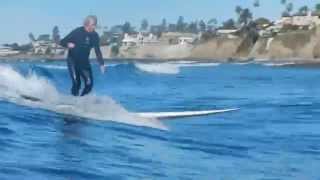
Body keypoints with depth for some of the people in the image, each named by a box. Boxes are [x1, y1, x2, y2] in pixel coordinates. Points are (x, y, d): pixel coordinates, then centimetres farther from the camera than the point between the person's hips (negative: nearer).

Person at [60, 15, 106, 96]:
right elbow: (62, 42, -10)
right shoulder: (77, 32, -14)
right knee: (76, 83, -15)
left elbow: (97, 51, 5)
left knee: (89, 83, -2)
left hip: (84, 62, 4)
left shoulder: (95, 36, -3)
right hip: (73, 60, -4)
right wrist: (68, 44, -32)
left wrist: (101, 64, -2)